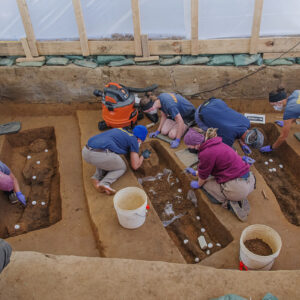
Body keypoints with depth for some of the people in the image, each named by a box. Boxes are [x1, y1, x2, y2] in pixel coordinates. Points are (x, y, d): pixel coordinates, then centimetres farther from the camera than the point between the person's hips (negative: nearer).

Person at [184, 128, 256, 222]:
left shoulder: (206, 153, -16)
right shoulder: (217, 144, 11)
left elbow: (203, 175, 1)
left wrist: (198, 184, 23)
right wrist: (195, 173, 39)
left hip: (237, 188, -8)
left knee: (204, 183, 13)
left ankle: (228, 202, 2)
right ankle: (241, 200, 16)